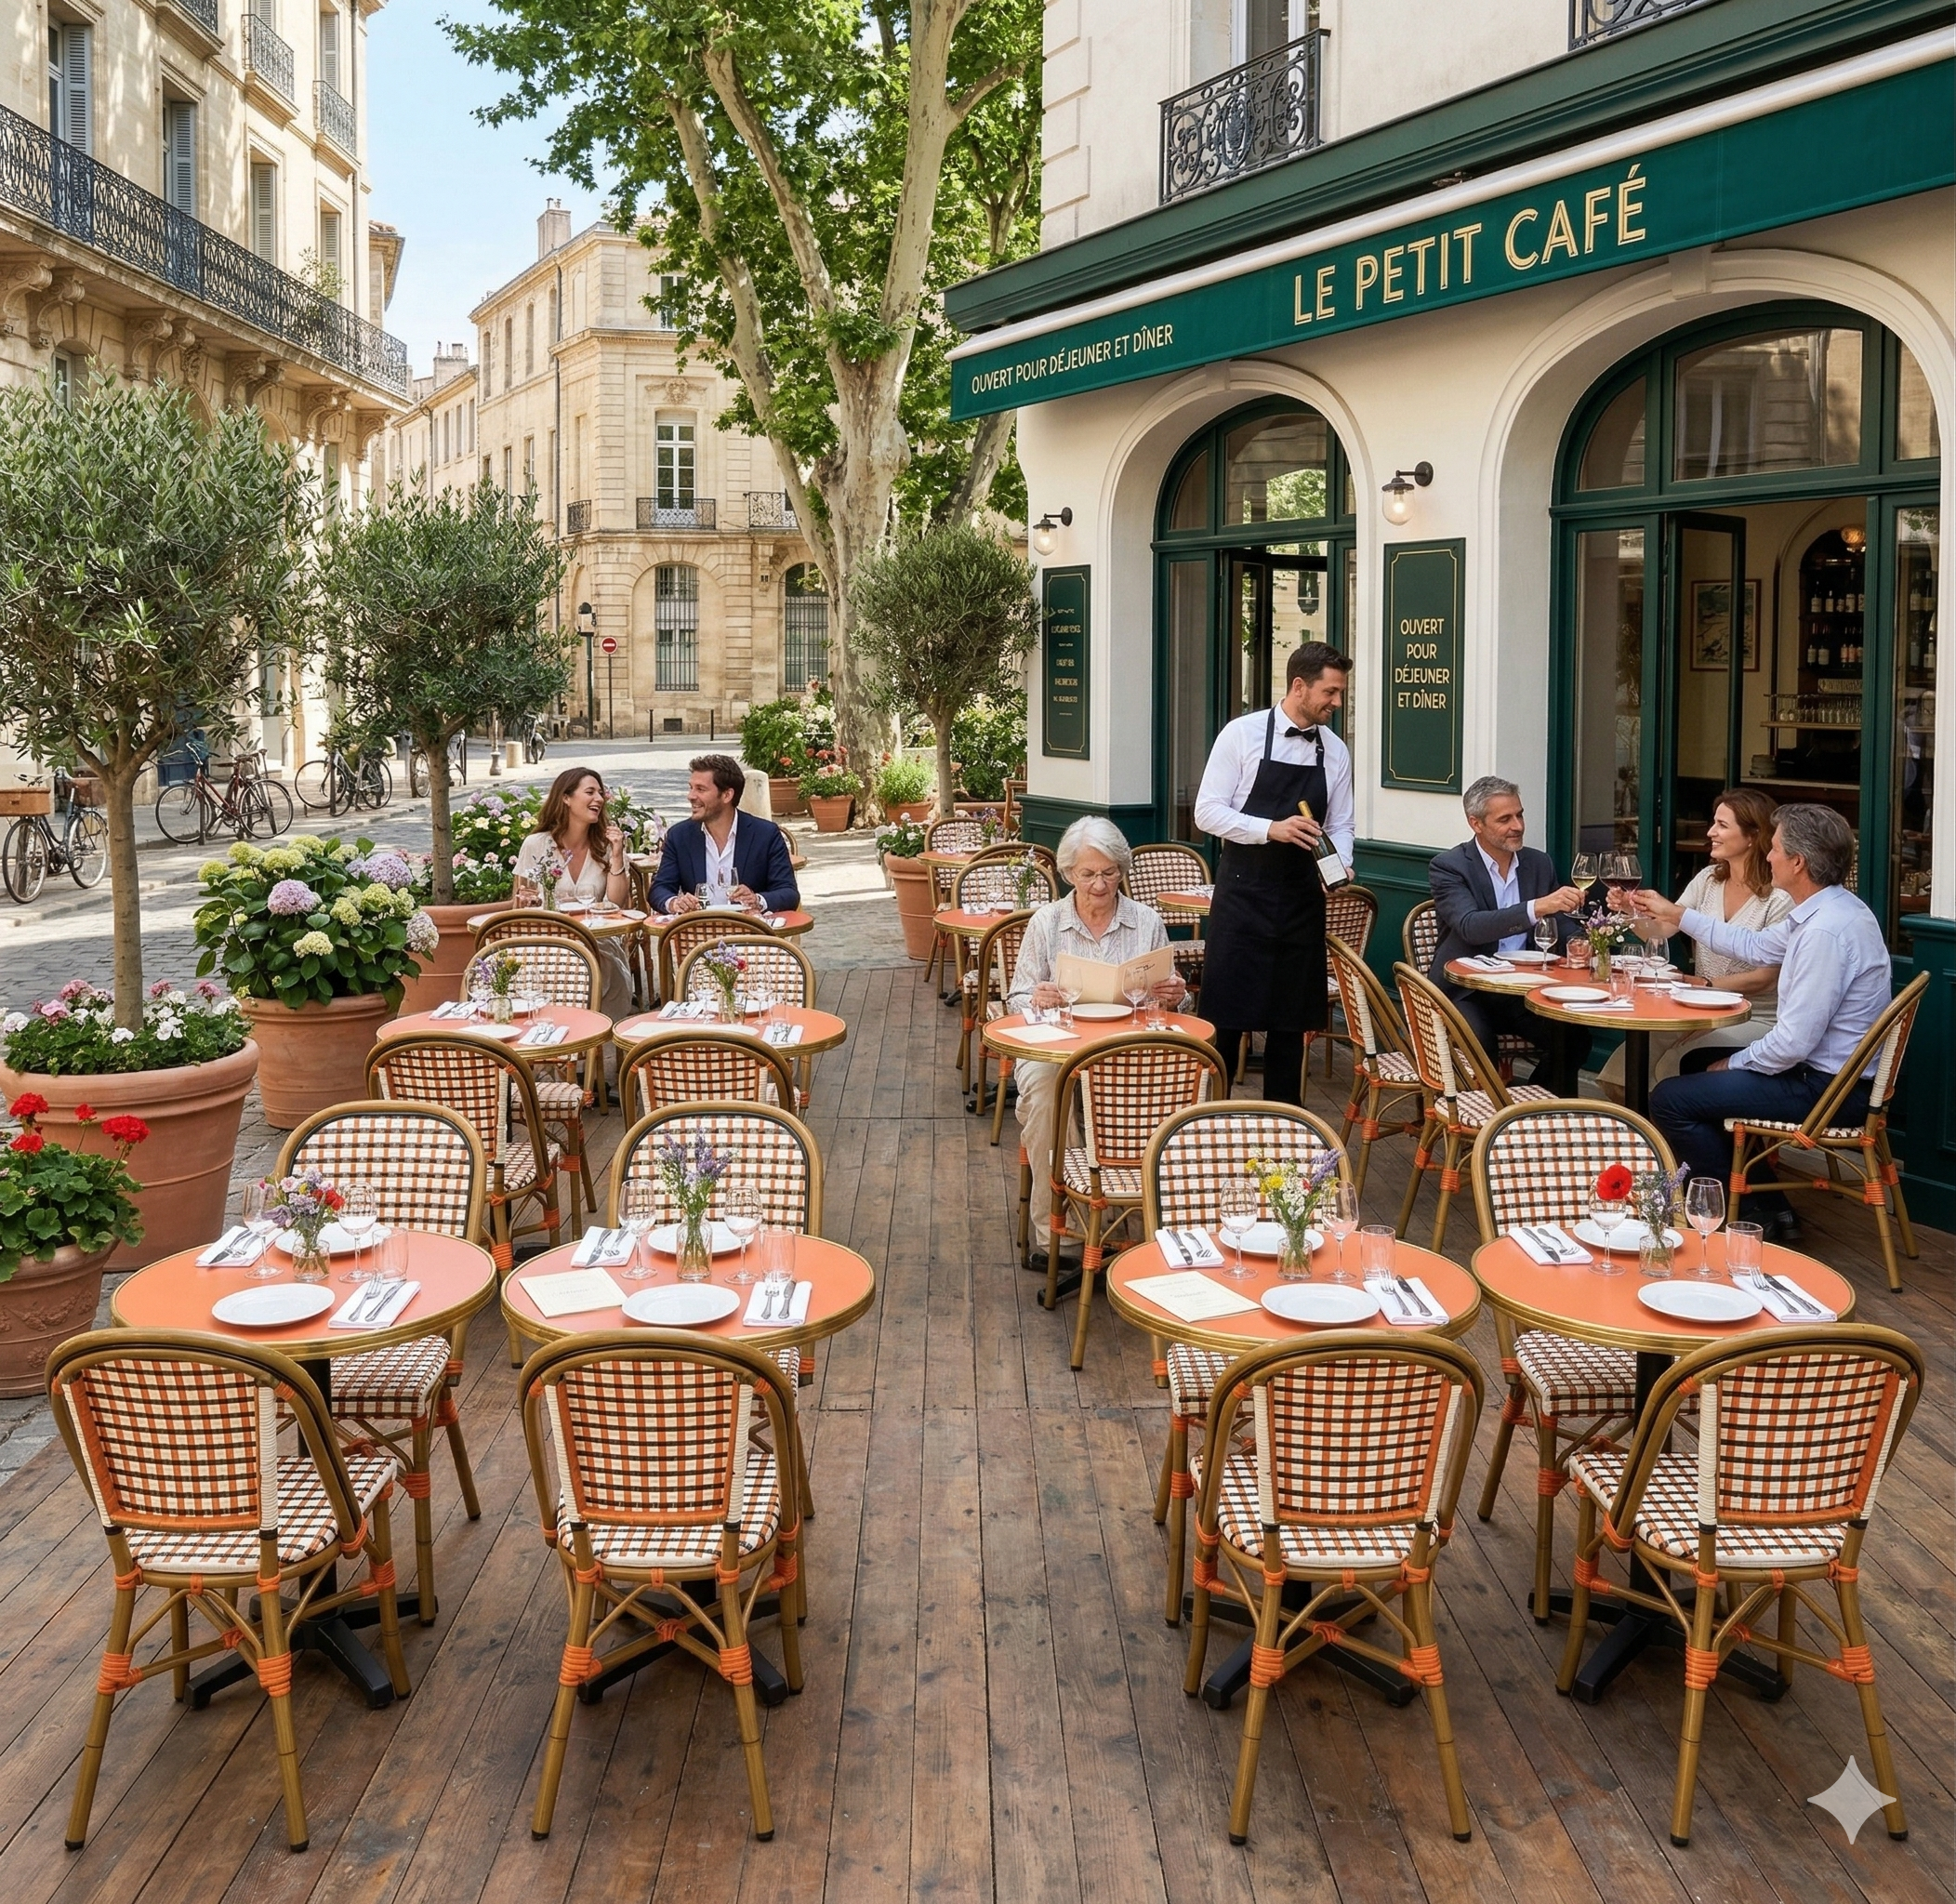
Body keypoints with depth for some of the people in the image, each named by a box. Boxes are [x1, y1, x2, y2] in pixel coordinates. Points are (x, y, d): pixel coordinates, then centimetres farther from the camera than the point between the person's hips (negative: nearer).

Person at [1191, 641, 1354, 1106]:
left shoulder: (1335, 752, 7)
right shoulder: (1242, 734, -6)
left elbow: (1340, 825, 12)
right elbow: (1208, 812, -9)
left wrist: (1340, 865, -10)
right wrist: (1272, 829, -22)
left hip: (1302, 898, 4)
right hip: (1243, 893, -4)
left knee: (1291, 1016, 10)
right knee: (1226, 1013, 0)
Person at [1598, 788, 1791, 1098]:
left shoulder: (1779, 898, -16)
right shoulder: (1708, 879, 6)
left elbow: (1763, 978, -14)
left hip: (1756, 1020, -5)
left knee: (1672, 1067, -27)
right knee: (1619, 1076, -14)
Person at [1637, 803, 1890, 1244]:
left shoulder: (1825, 931, -28)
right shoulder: (1825, 909, 4)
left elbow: (1793, 1042, -28)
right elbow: (1755, 947, 22)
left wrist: (1734, 1064, -10)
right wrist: (1678, 916, 26)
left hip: (1827, 1089, -11)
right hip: (1829, 1070, 11)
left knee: (1670, 1099, -11)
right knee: (1697, 1063, 26)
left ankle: (1758, 1213, 2)